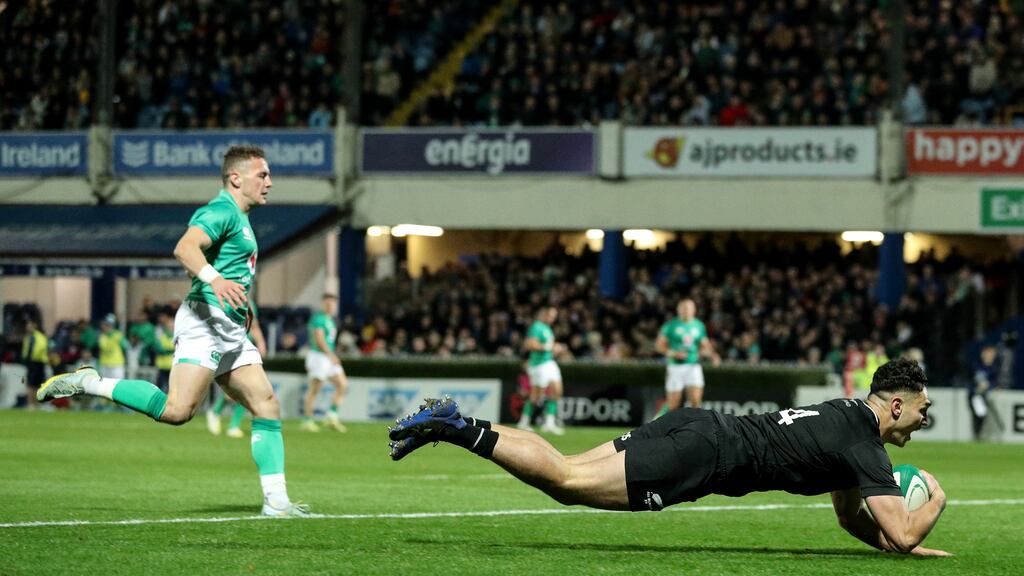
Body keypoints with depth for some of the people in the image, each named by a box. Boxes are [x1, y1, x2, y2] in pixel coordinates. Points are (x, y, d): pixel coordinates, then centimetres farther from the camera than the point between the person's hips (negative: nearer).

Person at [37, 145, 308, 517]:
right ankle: (89, 383, -10)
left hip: (232, 333, 10)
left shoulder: (239, 218, 24)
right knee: (177, 410, -22)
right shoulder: (222, 211, -8)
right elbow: (185, 248, -27)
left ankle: (276, 500, 0)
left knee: (268, 406, 2)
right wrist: (215, 279, -44)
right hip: (205, 322, -10)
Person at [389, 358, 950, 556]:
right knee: (566, 479, -13)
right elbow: (902, 534, -15)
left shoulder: (849, 414, 20)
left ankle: (455, 422, 2)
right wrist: (935, 500, 5)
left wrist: (909, 545, 20)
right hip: (704, 454, -9)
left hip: (696, 428, 9)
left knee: (564, 478, 7)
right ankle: (458, 429, -16)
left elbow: (851, 517, 31)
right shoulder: (863, 447, -9)